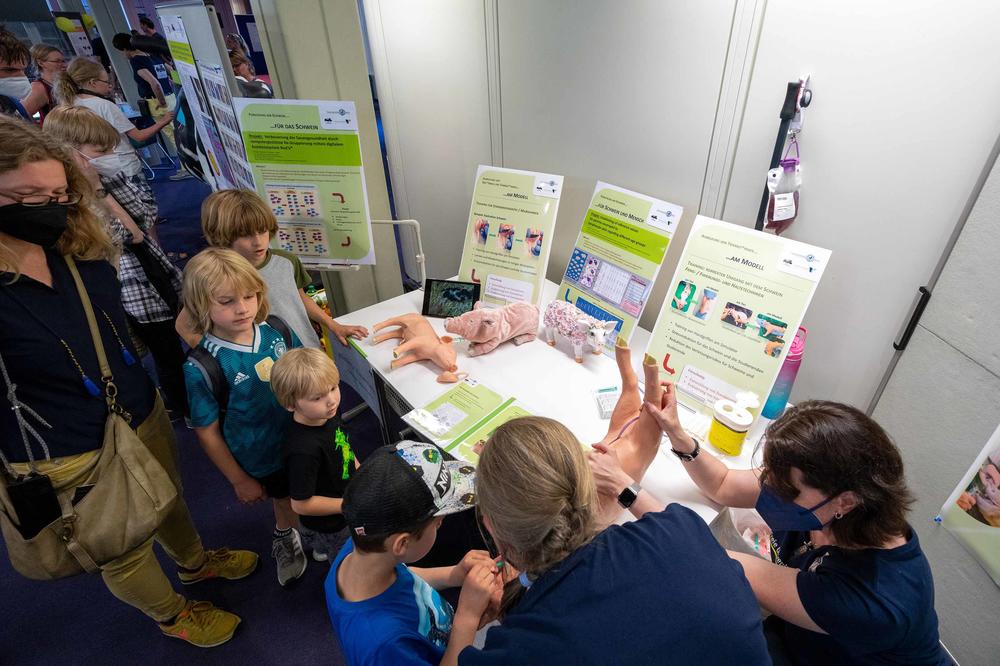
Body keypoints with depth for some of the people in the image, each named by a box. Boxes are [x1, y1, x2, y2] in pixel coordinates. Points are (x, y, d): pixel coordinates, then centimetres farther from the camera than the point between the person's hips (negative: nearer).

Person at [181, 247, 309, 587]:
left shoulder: (275, 331, -15)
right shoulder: (201, 367, -25)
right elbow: (207, 432, -14)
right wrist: (239, 480, -7)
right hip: (263, 460, -3)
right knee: (287, 501, 23)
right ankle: (285, 538, 59)